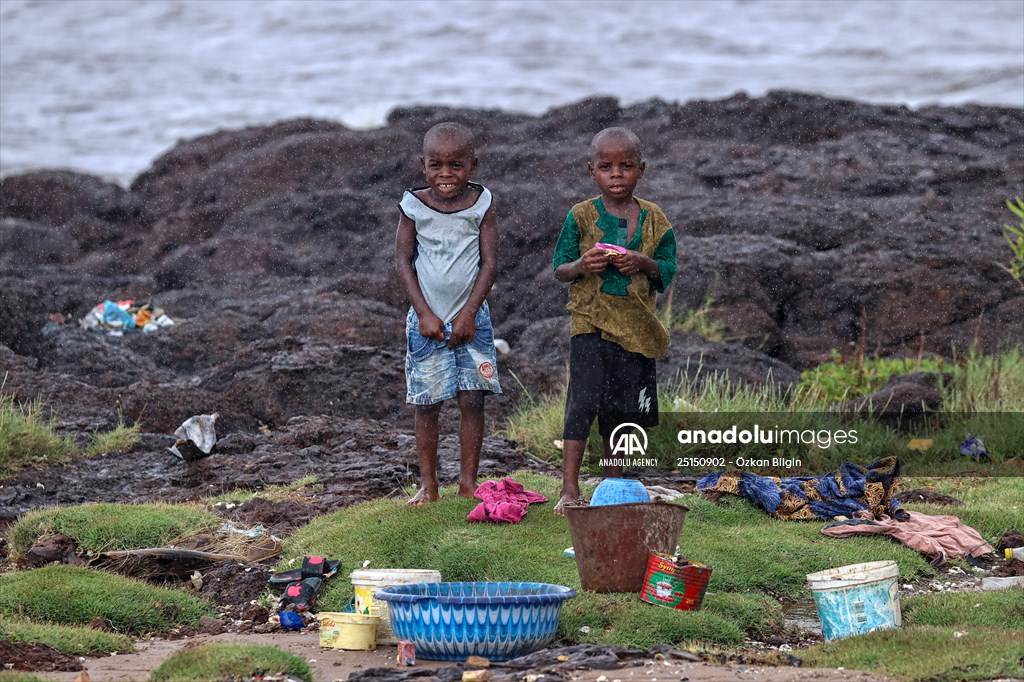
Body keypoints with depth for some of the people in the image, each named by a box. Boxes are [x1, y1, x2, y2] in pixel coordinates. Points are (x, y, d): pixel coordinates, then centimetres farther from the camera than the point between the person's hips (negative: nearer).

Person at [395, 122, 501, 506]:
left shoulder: (481, 204, -4)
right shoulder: (414, 206, -4)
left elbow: (490, 262, -4)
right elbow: (403, 262, -2)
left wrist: (469, 314, -11)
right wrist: (425, 314, -9)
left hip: (470, 319, 0)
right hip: (427, 320, 0)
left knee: (472, 399, -2)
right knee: (427, 404, 2)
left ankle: (468, 482, 6)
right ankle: (428, 485, 9)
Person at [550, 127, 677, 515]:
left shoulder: (653, 220, 4)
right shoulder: (581, 217, -1)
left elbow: (667, 270, 8)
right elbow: (559, 269, 3)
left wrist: (644, 264, -13)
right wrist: (581, 266, -18)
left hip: (637, 327, 3)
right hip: (590, 323, -3)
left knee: (624, 407, 10)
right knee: (583, 402, -13)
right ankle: (569, 489, -13)